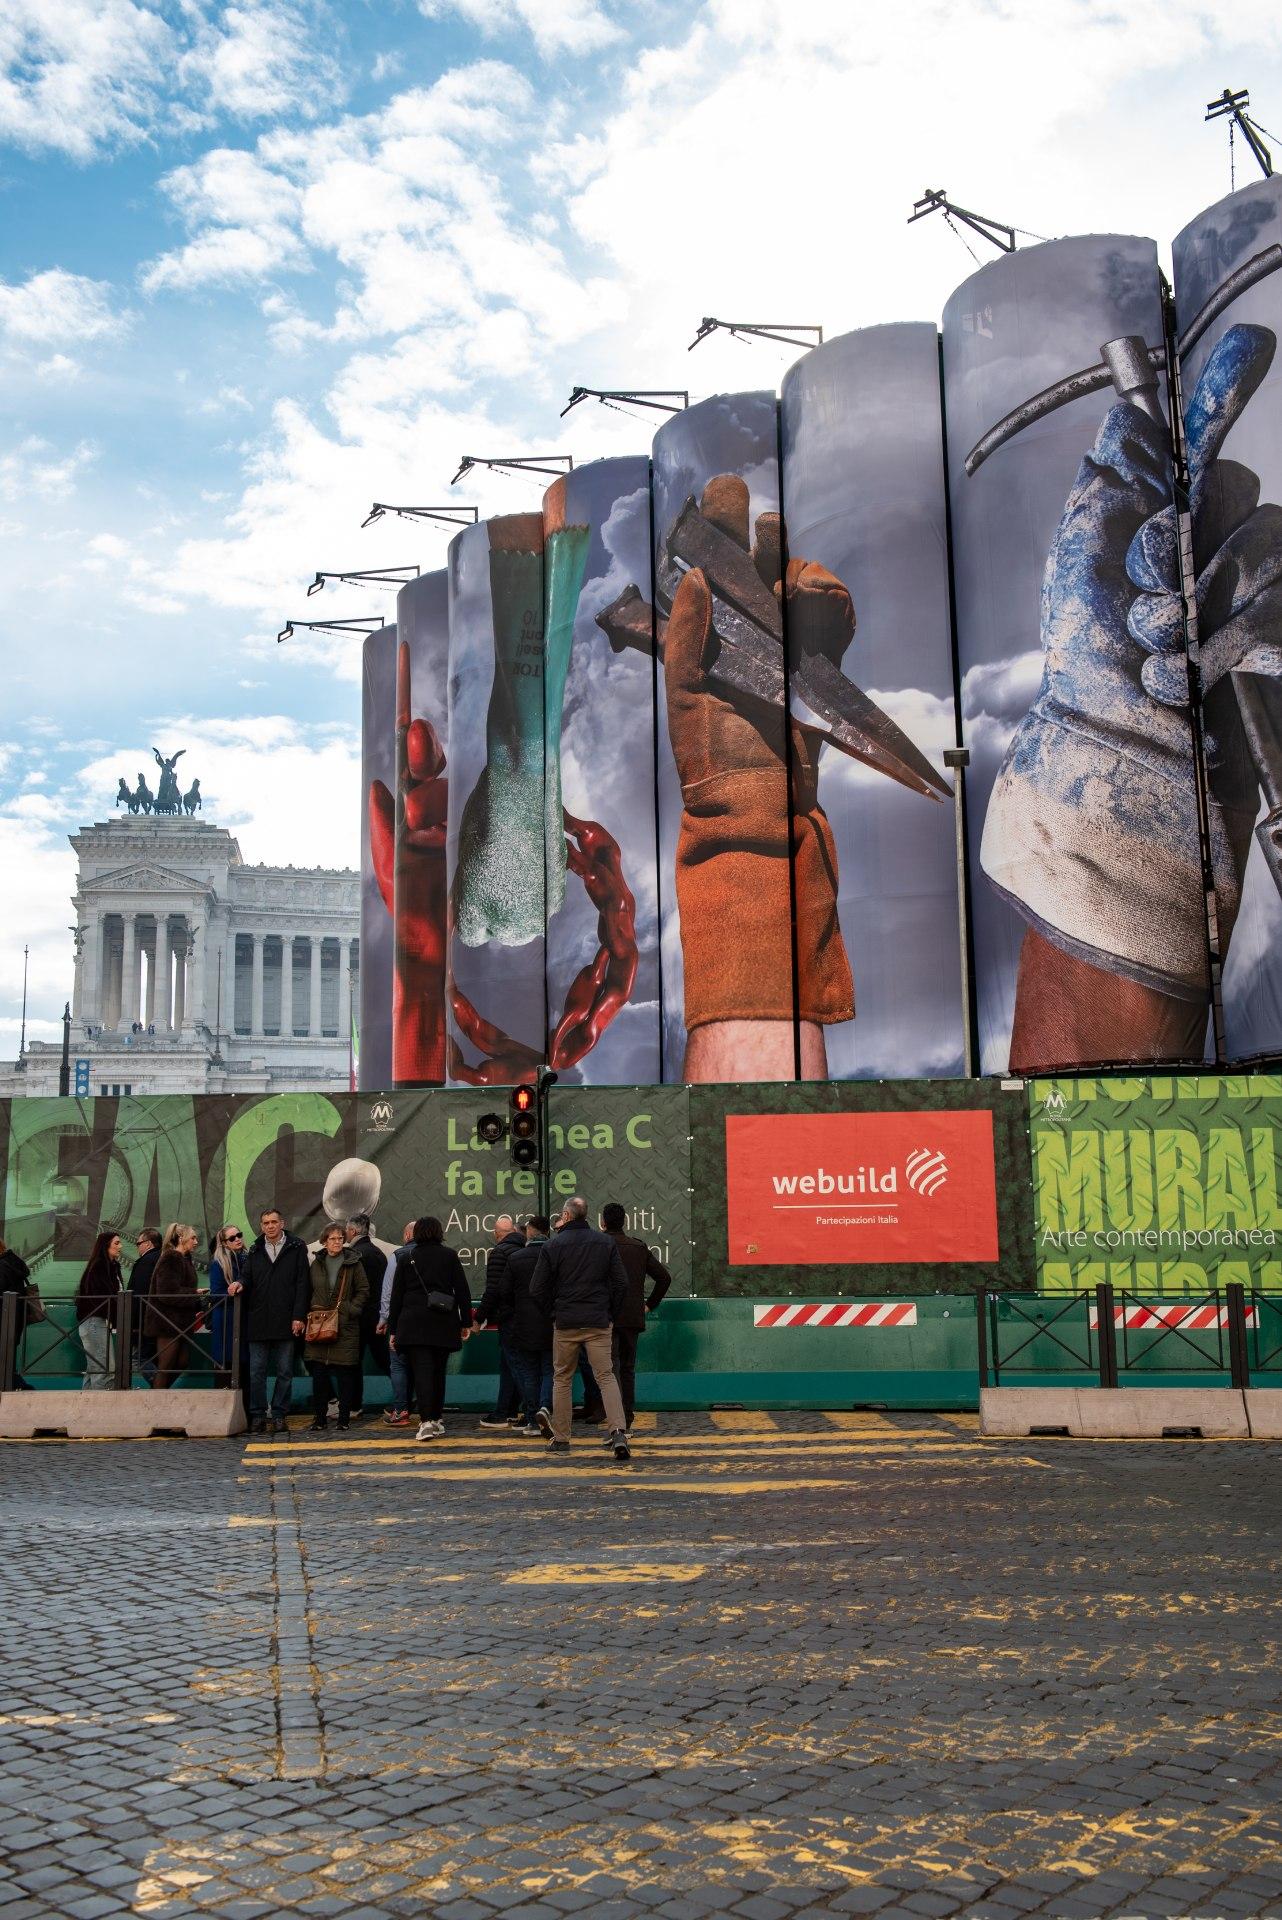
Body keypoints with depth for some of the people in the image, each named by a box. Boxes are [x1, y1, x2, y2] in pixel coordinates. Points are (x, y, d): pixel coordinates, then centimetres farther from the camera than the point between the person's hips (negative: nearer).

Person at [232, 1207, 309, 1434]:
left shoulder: (296, 1248, 2)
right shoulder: (255, 1251, 13)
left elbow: (302, 1284, -2)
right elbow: (248, 1278, 15)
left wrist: (299, 1316, -9)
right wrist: (240, 1283, -10)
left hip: (286, 1322, -2)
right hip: (259, 1321, 3)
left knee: (284, 1372, 4)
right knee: (256, 1371, 2)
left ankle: (279, 1415, 13)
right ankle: (257, 1415, 10)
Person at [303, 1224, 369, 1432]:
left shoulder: (353, 1263, 2)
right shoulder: (317, 1264, 12)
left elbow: (363, 1291, 2)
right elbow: (309, 1293, 18)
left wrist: (351, 1309, -9)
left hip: (345, 1326, -3)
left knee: (344, 1373, -2)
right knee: (318, 1373, 3)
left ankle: (344, 1419, 7)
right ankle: (319, 1419, 11)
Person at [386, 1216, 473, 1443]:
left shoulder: (406, 1258, 5)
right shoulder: (450, 1255, 5)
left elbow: (396, 1296, 6)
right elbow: (462, 1291, 3)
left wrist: (393, 1329, 10)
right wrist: (466, 1322, 8)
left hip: (413, 1322, -1)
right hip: (444, 1322, 1)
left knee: (422, 1371, -7)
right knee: (439, 1371, 14)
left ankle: (426, 1421, -20)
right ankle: (437, 1419, 21)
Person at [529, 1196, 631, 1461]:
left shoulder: (554, 1245, -3)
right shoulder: (606, 1242, 4)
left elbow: (537, 1290, -2)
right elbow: (621, 1283, 2)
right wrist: (609, 1312, 12)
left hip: (565, 1323, -1)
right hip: (599, 1323, 1)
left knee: (562, 1379, 12)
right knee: (606, 1376, 1)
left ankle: (560, 1439, 15)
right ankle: (618, 1432, -17)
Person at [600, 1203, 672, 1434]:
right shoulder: (639, 1247, 9)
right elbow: (664, 1277, 9)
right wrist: (650, 1304, 15)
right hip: (633, 1317, 5)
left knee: (611, 1369, -7)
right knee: (628, 1369, 15)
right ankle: (627, 1423, 19)